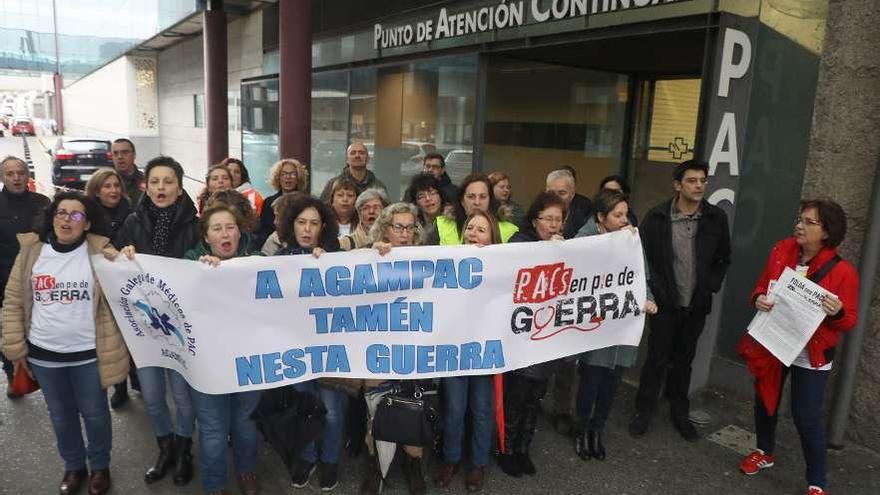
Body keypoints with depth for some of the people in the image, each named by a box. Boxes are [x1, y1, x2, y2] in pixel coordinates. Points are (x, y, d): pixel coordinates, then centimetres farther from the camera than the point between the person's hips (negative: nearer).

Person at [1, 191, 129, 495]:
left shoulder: (100, 252, -8)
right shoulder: (31, 251, -2)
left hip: (88, 354, -2)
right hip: (43, 354, 2)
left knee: (94, 413, 12)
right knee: (61, 416, 19)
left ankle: (100, 466, 36)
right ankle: (73, 466, 41)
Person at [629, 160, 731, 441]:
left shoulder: (716, 218, -3)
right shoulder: (657, 217, -10)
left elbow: (724, 258, 9)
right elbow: (642, 256, -5)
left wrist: (711, 286, -1)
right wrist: (655, 291, -10)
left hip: (697, 304, 3)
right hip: (665, 302, -3)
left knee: (684, 359, 15)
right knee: (657, 358, 5)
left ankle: (680, 413, 30)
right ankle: (644, 411, 20)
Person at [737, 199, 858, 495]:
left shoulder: (842, 271, -15)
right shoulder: (781, 251, -3)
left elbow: (850, 320, -9)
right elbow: (761, 286, 8)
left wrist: (838, 312, -31)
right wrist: (759, 299, -14)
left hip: (811, 356, -4)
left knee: (807, 417, -2)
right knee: (765, 401, 18)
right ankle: (765, 453, 43)